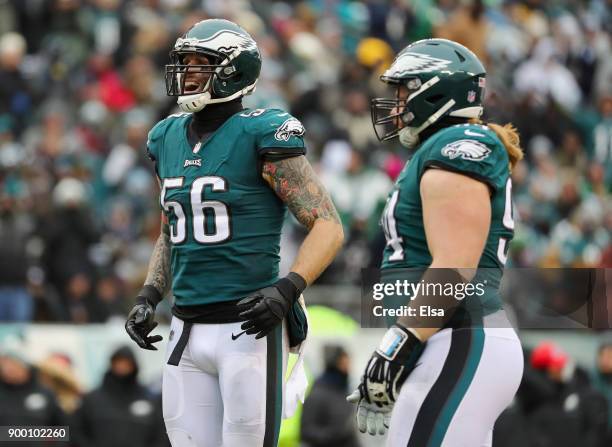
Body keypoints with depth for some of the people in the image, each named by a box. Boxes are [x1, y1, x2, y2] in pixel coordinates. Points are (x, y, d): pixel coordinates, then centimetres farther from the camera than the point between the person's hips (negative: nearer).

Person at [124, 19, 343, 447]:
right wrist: (149, 297, 10)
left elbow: (328, 226, -10)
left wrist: (287, 289, -24)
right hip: (188, 328, 7)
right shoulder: (169, 138, 11)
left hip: (249, 326, -7)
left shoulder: (261, 135, -9)